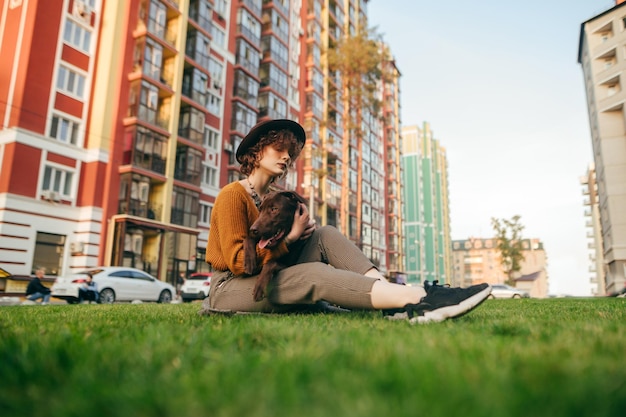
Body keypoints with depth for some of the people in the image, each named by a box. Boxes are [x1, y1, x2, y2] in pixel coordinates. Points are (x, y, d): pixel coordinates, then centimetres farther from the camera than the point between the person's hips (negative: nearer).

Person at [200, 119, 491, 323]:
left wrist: (300, 231, -13)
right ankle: (419, 299, -45)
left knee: (325, 236, -13)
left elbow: (275, 250, 7)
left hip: (268, 279, 7)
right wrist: (289, 238, -16)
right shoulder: (233, 195, -9)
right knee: (315, 274, -32)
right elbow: (238, 261, -18)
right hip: (230, 289, -7)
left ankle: (395, 303, -31)